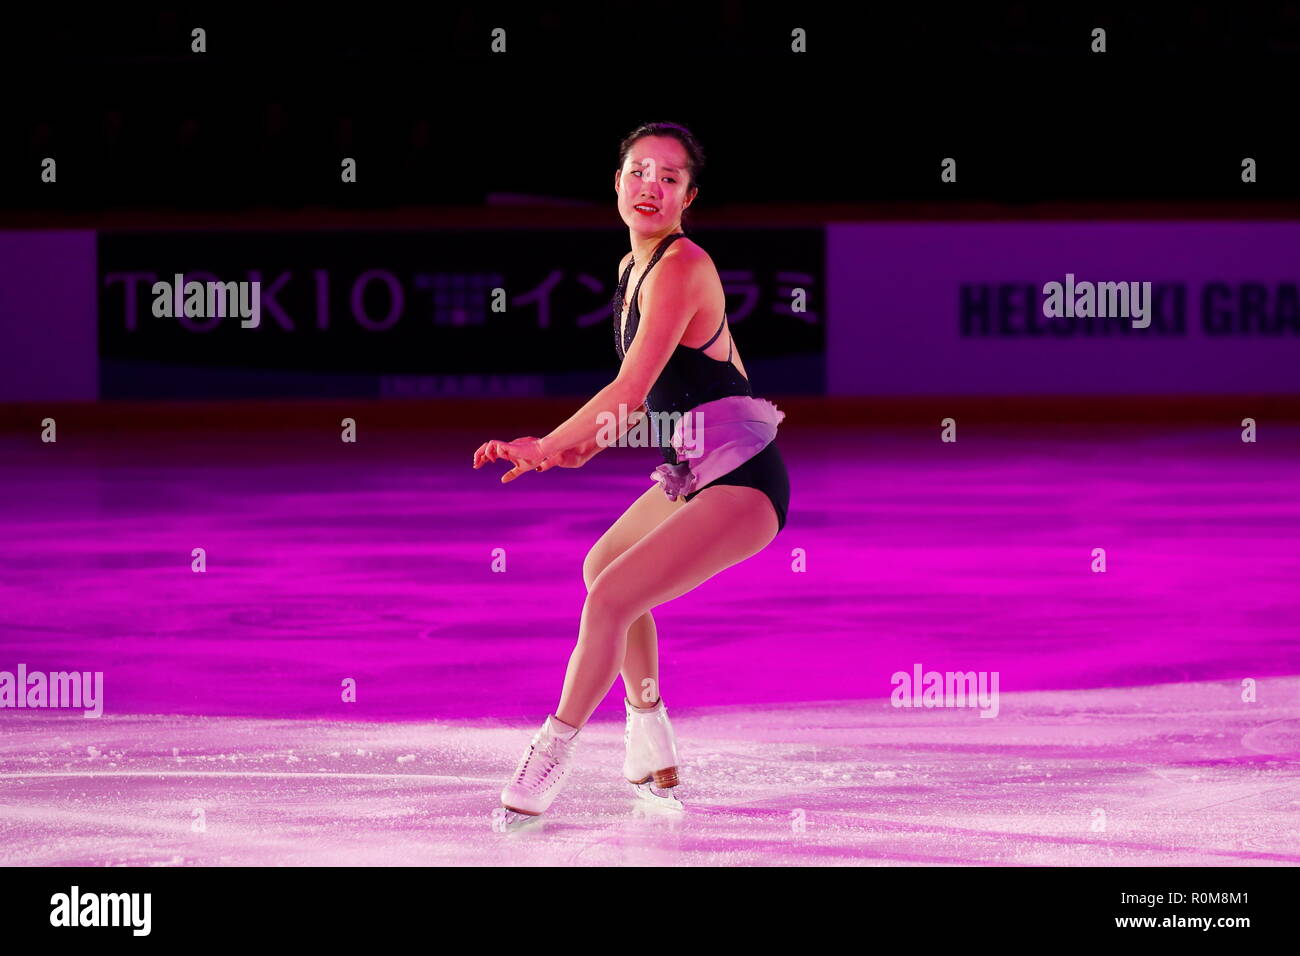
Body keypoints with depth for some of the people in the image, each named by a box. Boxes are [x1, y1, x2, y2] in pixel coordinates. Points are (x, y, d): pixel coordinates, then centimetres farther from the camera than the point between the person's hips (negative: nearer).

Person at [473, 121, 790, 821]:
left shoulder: (681, 267, -18)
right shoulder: (634, 266, 11)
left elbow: (632, 389, -23)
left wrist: (544, 448, -17)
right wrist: (583, 448, 9)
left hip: (739, 481, -11)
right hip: (692, 473, 11)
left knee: (609, 599, -20)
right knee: (601, 566, 28)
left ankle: (549, 764, -11)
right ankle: (653, 759, 37)